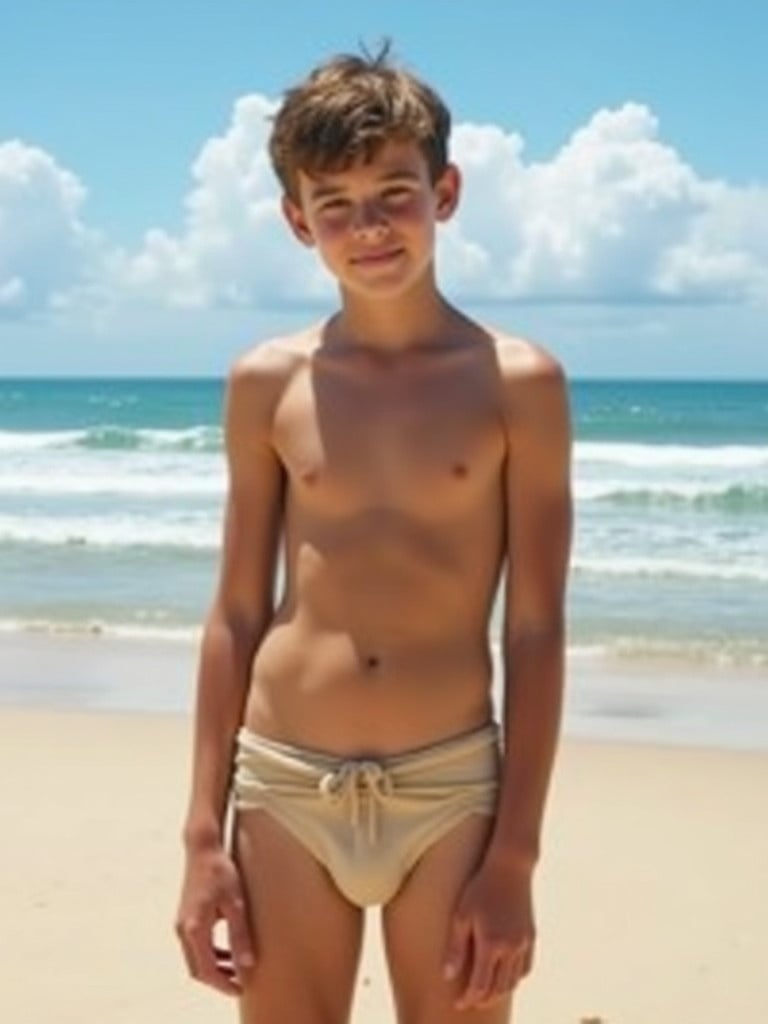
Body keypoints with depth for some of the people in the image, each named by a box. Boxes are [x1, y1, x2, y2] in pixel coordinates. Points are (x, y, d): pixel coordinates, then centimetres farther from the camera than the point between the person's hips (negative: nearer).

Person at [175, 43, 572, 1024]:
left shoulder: (517, 381, -3)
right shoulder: (267, 383, 2)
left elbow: (535, 631, -3)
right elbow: (236, 613, 6)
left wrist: (514, 859, -6)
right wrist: (204, 835, 3)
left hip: (450, 790, -1)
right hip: (283, 789, 2)